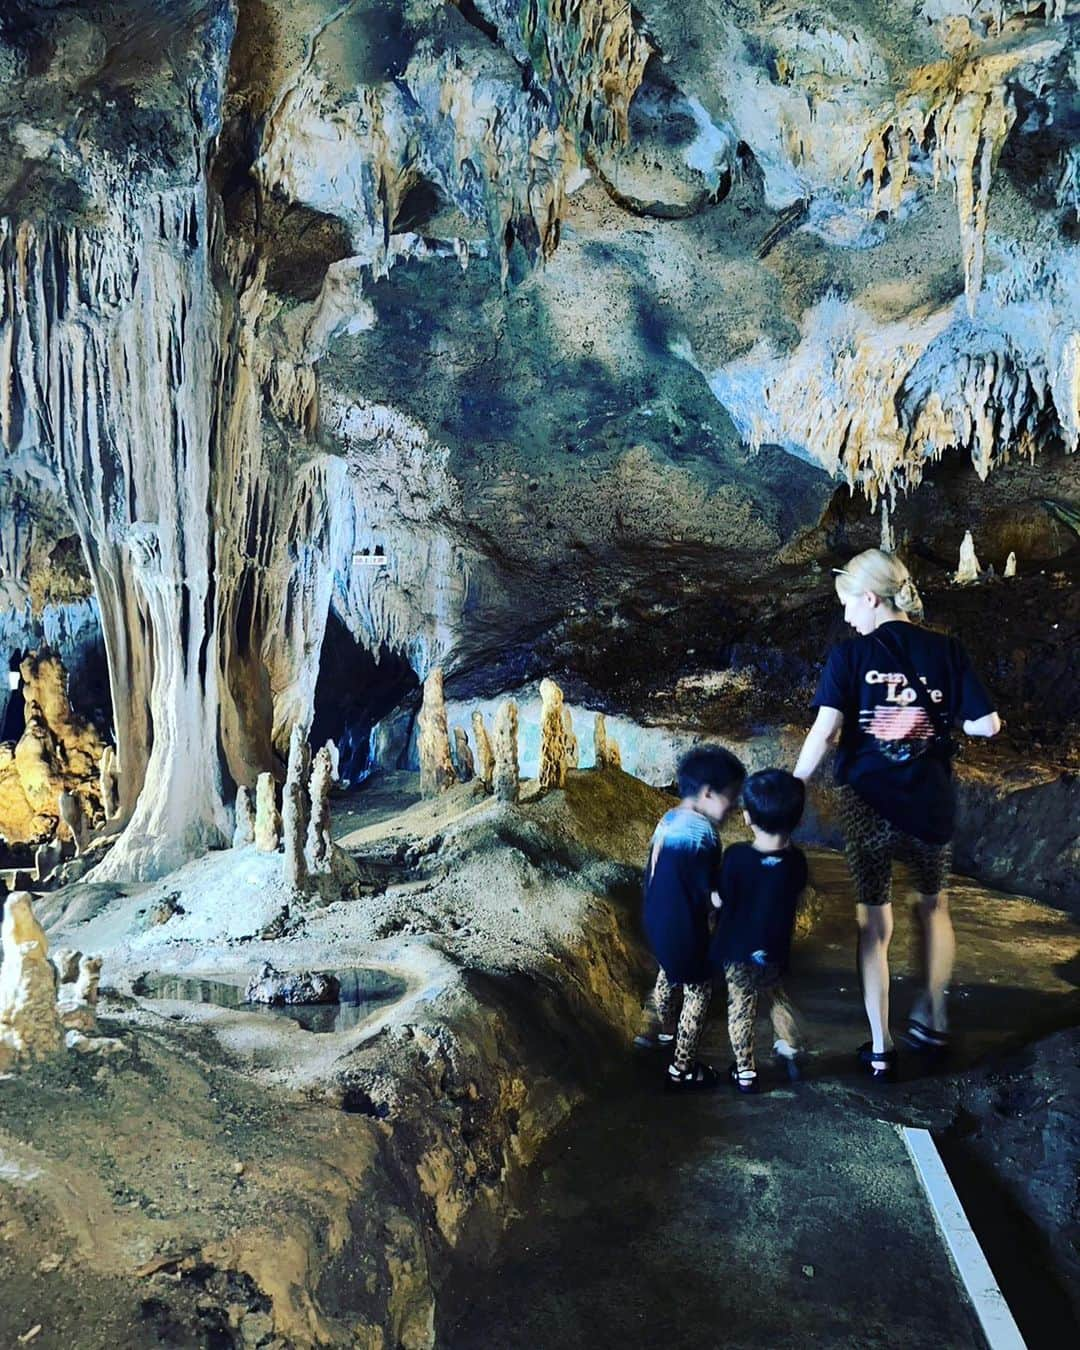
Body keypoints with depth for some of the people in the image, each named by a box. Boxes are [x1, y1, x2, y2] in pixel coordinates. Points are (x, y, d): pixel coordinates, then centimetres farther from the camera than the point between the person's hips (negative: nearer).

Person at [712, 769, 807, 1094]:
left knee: (741, 1007, 15)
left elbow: (720, 901, -15)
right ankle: (789, 1050, 38)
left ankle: (745, 1072, 26)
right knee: (777, 995, 30)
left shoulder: (736, 857, -25)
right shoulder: (796, 860, -16)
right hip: (775, 952, 2)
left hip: (737, 949, -2)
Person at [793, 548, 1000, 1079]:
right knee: (933, 904, 26)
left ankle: (879, 1048, 17)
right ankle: (932, 1019, 39)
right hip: (930, 806, 2)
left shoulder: (850, 655, -8)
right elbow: (987, 725, -3)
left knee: (874, 921, 11)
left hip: (867, 805, -2)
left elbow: (824, 731, -17)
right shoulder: (947, 650, -1)